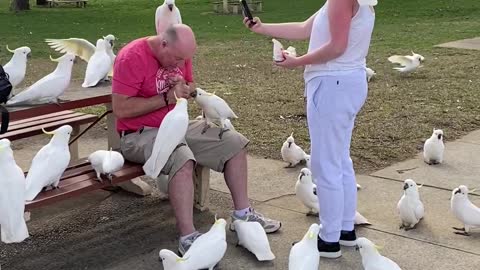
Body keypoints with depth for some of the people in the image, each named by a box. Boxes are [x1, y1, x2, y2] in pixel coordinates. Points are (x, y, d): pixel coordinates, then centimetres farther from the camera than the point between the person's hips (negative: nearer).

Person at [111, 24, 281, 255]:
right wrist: (167, 98, -22)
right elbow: (120, 108, -24)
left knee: (234, 143, 0)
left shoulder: (177, 54, 3)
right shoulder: (132, 57, -20)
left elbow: (190, 86, 18)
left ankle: (242, 214, 9)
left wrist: (186, 88, -8)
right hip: (140, 135, -8)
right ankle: (187, 238, -32)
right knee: (182, 159, -37)